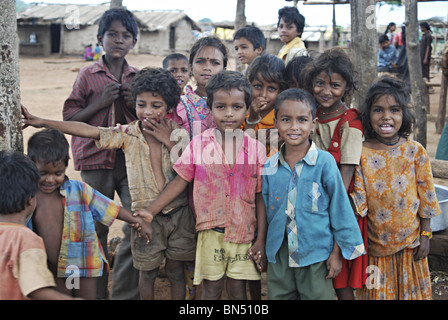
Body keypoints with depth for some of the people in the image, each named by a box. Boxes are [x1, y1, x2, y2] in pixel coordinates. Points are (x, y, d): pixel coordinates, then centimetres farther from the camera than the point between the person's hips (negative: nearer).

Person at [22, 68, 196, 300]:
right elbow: (87, 130, -11)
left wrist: (169, 140, -20)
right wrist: (42, 122, -15)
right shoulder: (128, 134, -7)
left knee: (176, 272, 14)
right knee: (148, 272, 12)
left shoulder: (178, 135, -6)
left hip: (178, 214, 0)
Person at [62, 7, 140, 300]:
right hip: (96, 158, -2)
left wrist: (137, 105, -4)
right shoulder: (87, 75, 3)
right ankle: (97, 292, 23)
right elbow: (69, 117, 1)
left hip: (132, 157, 2)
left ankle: (125, 293, 7)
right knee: (96, 229, 5)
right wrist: (100, 103, -12)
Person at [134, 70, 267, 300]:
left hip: (243, 231, 1)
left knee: (237, 290, 9)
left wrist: (261, 240, 0)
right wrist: (151, 212, -5)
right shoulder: (199, 145, -4)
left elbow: (260, 197, 1)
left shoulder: (256, 149, -3)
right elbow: (180, 181, 1)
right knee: (211, 289, 8)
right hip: (211, 229, 0)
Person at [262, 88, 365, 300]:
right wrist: (262, 246, 15)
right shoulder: (269, 166, 1)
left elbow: (340, 207, -5)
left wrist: (340, 251, -4)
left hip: (315, 256, -3)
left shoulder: (325, 162, -10)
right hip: (278, 257, 4)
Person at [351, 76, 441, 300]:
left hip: (409, 243, 1)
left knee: (410, 290, 15)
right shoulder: (362, 153, -9)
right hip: (375, 243, 0)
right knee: (377, 292, 12)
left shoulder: (415, 151, -7)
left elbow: (426, 197, -2)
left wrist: (425, 235, -1)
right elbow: (359, 201, -7)